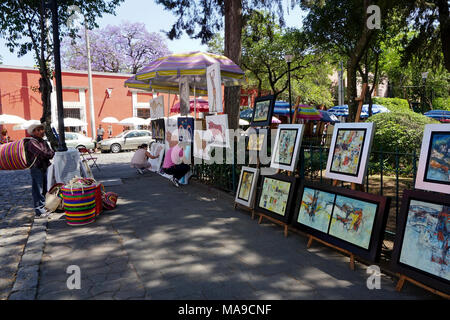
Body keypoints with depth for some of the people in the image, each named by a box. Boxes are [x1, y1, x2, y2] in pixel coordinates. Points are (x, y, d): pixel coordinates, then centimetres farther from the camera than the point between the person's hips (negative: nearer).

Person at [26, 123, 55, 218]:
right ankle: (39, 211, 4)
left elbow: (50, 154, 9)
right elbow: (41, 153, -23)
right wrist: (52, 153, -11)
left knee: (44, 189, 16)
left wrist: (50, 153, -12)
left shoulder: (43, 142, 13)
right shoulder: (32, 142, -13)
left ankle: (44, 207, 29)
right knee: (38, 190, -2)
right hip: (36, 168, -8)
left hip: (44, 167, 8)